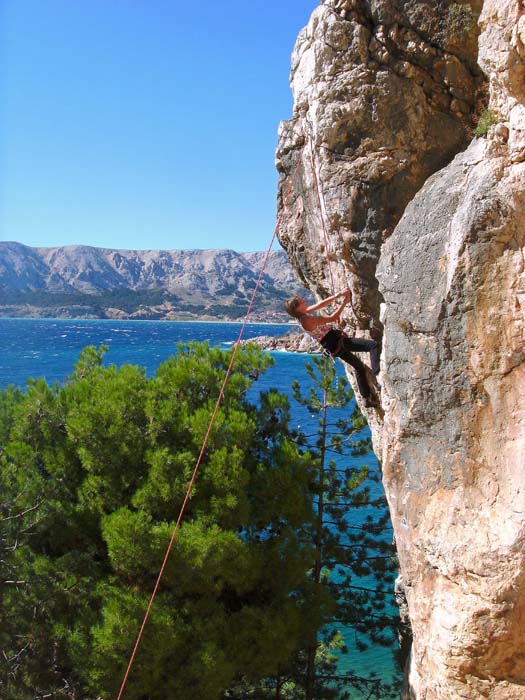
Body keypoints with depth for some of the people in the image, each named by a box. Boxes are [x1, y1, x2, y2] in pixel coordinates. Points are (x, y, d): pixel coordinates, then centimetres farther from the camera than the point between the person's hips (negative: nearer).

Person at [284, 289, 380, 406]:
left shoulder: (303, 314, 2)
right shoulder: (307, 321, -25)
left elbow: (321, 304, 6)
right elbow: (332, 318, -21)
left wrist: (338, 295, -3)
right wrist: (344, 303, -14)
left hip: (335, 345, 10)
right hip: (337, 343, -10)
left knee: (359, 366, 25)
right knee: (374, 345, -16)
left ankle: (367, 399, 32)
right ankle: (377, 375, -25)